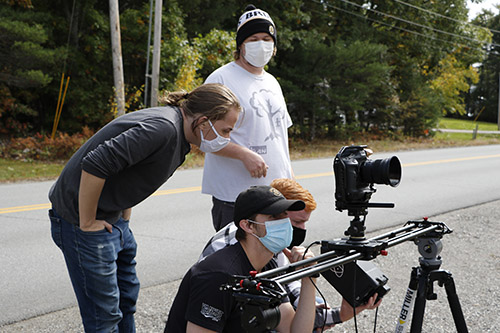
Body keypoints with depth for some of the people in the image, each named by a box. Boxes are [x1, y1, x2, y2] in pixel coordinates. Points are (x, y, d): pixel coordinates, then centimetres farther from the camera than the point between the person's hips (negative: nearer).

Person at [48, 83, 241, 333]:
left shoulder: (178, 134, 6)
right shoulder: (162, 128, -27)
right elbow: (94, 165, -33)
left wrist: (125, 217, 15)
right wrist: (87, 223, -23)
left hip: (114, 217, 10)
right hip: (79, 216, -10)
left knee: (127, 296, 18)